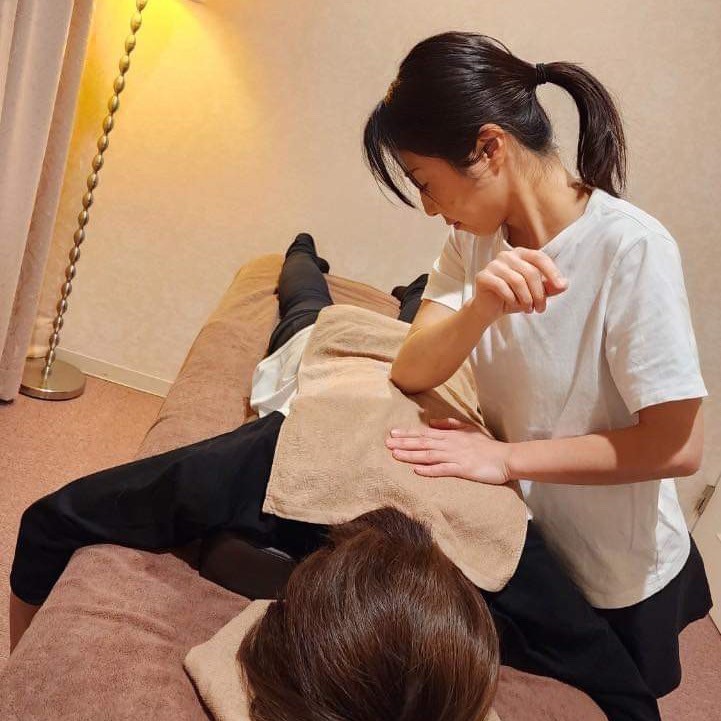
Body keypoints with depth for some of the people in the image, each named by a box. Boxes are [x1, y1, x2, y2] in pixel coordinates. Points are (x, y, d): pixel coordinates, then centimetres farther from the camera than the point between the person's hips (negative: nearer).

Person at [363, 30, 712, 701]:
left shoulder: (630, 248, -28)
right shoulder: (476, 237, -8)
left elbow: (678, 446, -27)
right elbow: (411, 373, -16)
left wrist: (508, 457, -27)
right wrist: (479, 308, -35)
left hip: (612, 582, -5)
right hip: (518, 541, 5)